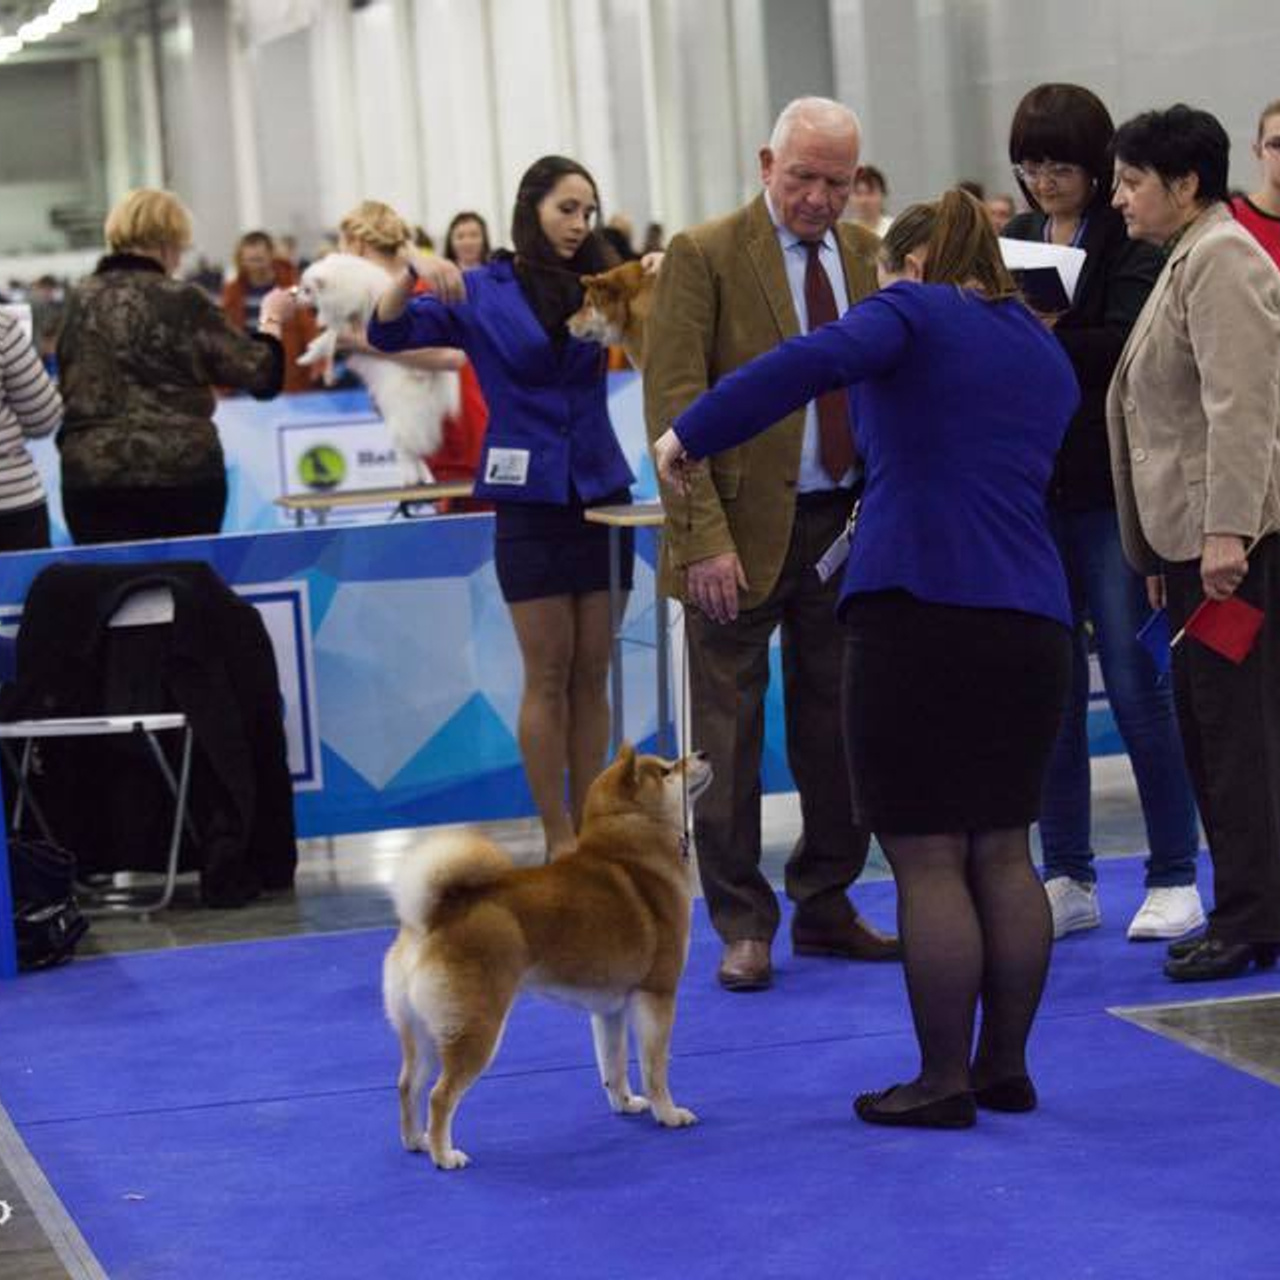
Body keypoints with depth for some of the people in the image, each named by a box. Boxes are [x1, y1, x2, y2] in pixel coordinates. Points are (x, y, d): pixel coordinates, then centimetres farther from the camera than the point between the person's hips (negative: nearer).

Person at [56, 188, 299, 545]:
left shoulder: (80, 301, 7)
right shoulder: (180, 301, -7)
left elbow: (67, 388, 15)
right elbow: (259, 371, -3)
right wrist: (272, 321, 13)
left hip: (90, 478, 4)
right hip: (179, 476, -4)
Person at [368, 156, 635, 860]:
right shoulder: (481, 292, -1)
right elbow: (389, 333, -7)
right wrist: (415, 273, -23)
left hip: (600, 492, 3)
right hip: (530, 500, -3)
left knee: (592, 675, 6)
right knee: (548, 675, -1)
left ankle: (588, 830, 12)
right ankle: (557, 838, 4)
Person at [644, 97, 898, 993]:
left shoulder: (863, 253, 8)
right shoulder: (703, 256, -8)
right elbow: (674, 406, -12)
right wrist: (704, 538, -18)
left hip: (844, 523, 5)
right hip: (745, 526, -5)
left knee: (839, 726, 11)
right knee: (731, 732, 2)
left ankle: (827, 907, 23)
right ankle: (743, 926, 10)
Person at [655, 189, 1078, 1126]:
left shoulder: (913, 311, 1)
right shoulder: (1047, 354, 21)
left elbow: (817, 361, -18)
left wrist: (692, 434, -13)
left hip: (920, 605, -7)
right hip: (1031, 617, 7)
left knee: (928, 856, -2)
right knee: (1003, 851, 13)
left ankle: (945, 1082, 1)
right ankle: (1006, 1068, 17)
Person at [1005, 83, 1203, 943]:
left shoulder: (1130, 241, -3)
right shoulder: (1012, 241, 12)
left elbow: (1128, 343, -16)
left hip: (1110, 486, -5)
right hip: (1029, 486, 5)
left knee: (1136, 678, -3)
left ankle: (1175, 878, 6)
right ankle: (1068, 880, 14)